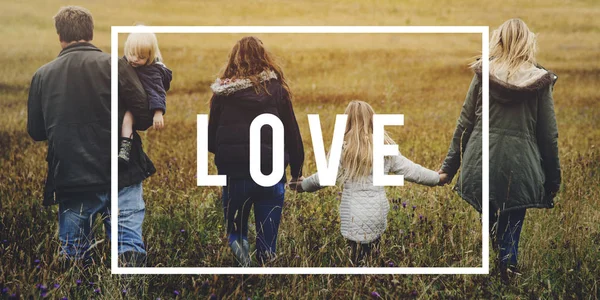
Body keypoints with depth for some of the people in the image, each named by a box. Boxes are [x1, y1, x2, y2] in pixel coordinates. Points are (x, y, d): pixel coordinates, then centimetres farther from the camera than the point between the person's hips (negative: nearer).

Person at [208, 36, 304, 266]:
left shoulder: (222, 92, 1)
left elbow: (211, 137, 4)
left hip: (233, 173, 0)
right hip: (270, 172, 0)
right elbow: (292, 132, 6)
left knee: (235, 232, 17)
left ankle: (238, 247, -13)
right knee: (267, 243, 9)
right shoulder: (276, 89, 2)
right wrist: (297, 170, 16)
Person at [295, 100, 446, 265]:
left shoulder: (343, 149, -7)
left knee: (359, 264, 1)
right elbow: (410, 170, 8)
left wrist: (302, 185, 18)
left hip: (354, 220, -3)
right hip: (378, 215, 3)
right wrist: (438, 178, 21)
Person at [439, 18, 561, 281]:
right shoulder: (540, 82, 0)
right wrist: (553, 179, 11)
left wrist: (449, 166, 11)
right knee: (509, 237, 7)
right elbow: (549, 135, 3)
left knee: (485, 232, 12)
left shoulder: (483, 74, 2)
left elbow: (464, 123, 5)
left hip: (480, 164, 1)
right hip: (520, 169, -1)